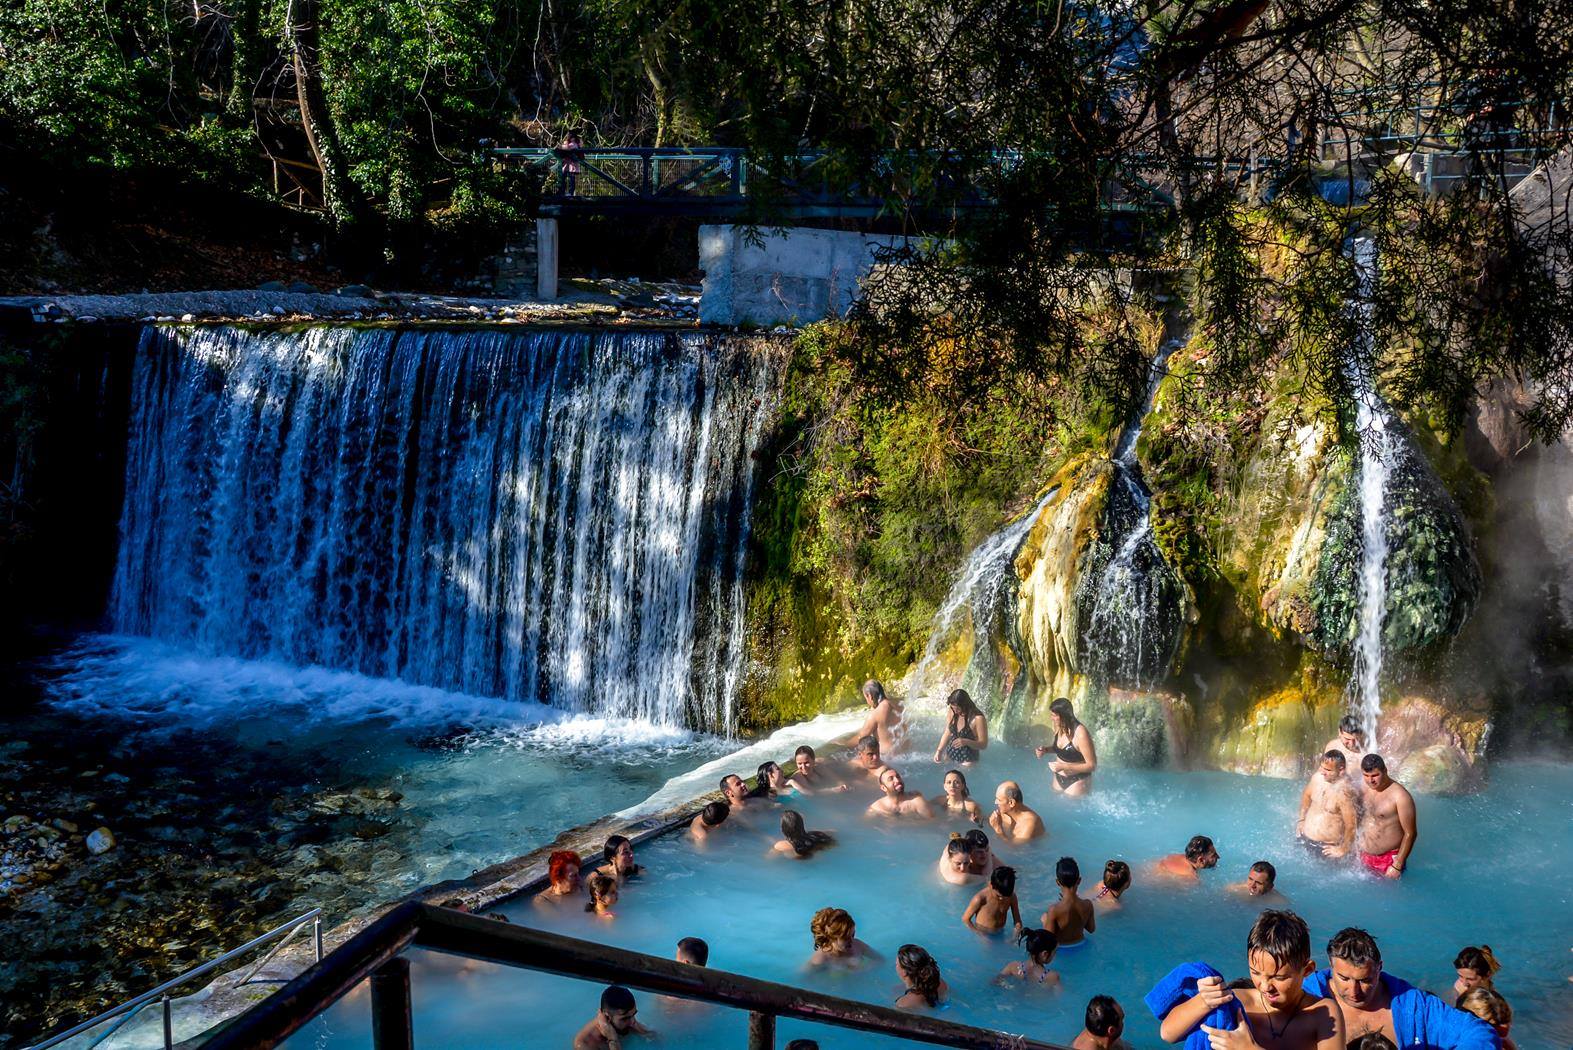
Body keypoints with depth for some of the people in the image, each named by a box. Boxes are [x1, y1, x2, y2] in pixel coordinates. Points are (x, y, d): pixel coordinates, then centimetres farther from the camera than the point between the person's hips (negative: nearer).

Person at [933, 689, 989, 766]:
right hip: (949, 755, 5)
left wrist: (966, 742, -32)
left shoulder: (978, 718, -22)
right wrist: (939, 751, -2)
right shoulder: (952, 712, -5)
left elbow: (983, 744, -16)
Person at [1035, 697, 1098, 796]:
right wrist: (1046, 750, -4)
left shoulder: (1080, 734, -28)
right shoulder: (1059, 728, -6)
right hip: (1058, 779, 7)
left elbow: (1092, 765, -24)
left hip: (1077, 782, -7)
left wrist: (1063, 766, -27)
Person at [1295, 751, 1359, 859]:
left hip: (1326, 847, -7)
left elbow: (1351, 826, -23)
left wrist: (1342, 850, -14)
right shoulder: (1317, 777, -7)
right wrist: (1302, 819, 16)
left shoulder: (1344, 792, -28)